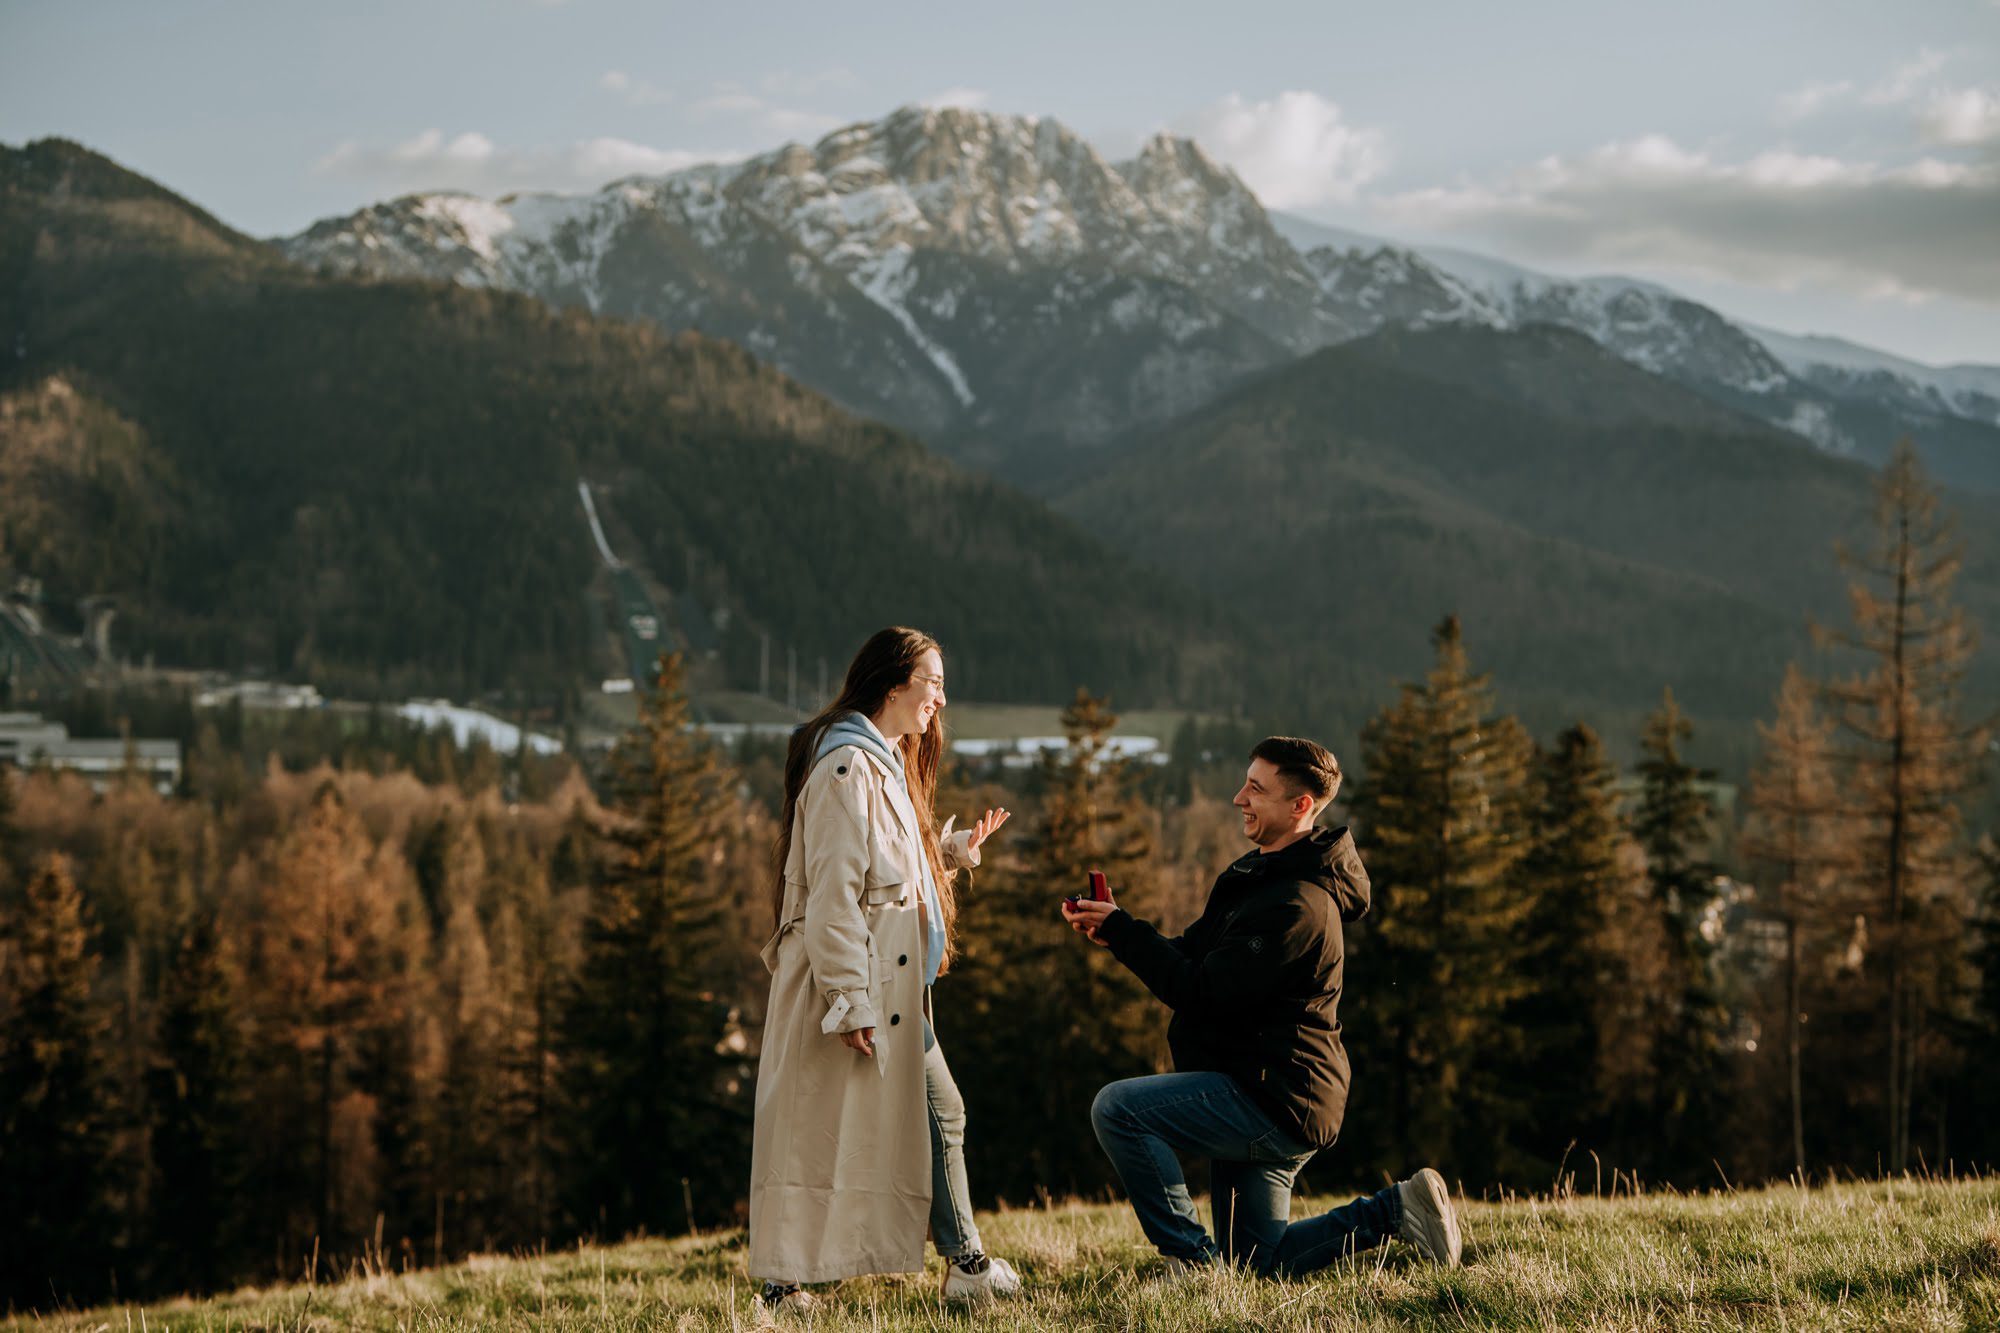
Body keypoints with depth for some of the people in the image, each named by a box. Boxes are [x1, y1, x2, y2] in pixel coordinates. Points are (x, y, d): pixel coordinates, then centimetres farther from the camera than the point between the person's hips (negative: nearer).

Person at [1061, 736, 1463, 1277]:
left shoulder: (1297, 905, -21)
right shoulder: (1261, 876, 14)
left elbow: (1203, 992, -23)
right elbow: (1191, 959, 11)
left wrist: (1123, 931, -18)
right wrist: (1118, 931, -5)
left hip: (1275, 1104, -11)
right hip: (1264, 1096, 11)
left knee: (1116, 1108, -19)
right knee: (1260, 1262, 15)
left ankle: (1193, 1261, -13)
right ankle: (1397, 1209, 17)